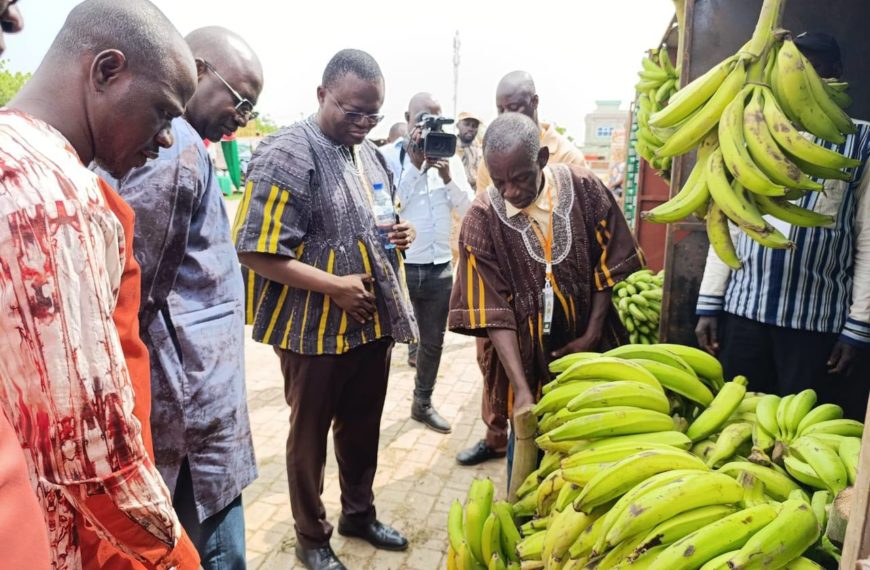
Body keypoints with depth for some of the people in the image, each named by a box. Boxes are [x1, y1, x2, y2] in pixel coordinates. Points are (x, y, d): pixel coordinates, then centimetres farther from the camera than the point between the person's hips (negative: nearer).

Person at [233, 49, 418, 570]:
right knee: (310, 434, 12)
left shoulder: (371, 154, 9)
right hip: (316, 328, -7)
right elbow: (257, 251, -21)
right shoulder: (287, 155, -16)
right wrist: (336, 286, -24)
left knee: (363, 428, 20)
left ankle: (360, 514, 42)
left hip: (375, 321, 7)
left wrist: (400, 235, -1)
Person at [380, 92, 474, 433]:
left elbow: (468, 211, 0)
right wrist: (414, 162, -20)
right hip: (397, 266, -4)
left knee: (433, 341, 17)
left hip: (439, 269, 5)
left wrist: (447, 175, -14)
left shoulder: (450, 159, 6)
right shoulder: (387, 156, -5)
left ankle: (422, 404, 36)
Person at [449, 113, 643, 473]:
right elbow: (493, 313, -16)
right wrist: (522, 389, -22)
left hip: (589, 351, 2)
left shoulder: (586, 189, -9)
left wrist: (592, 335, -5)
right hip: (528, 362, -1)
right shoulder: (481, 220, -14)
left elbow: (610, 267, 1)